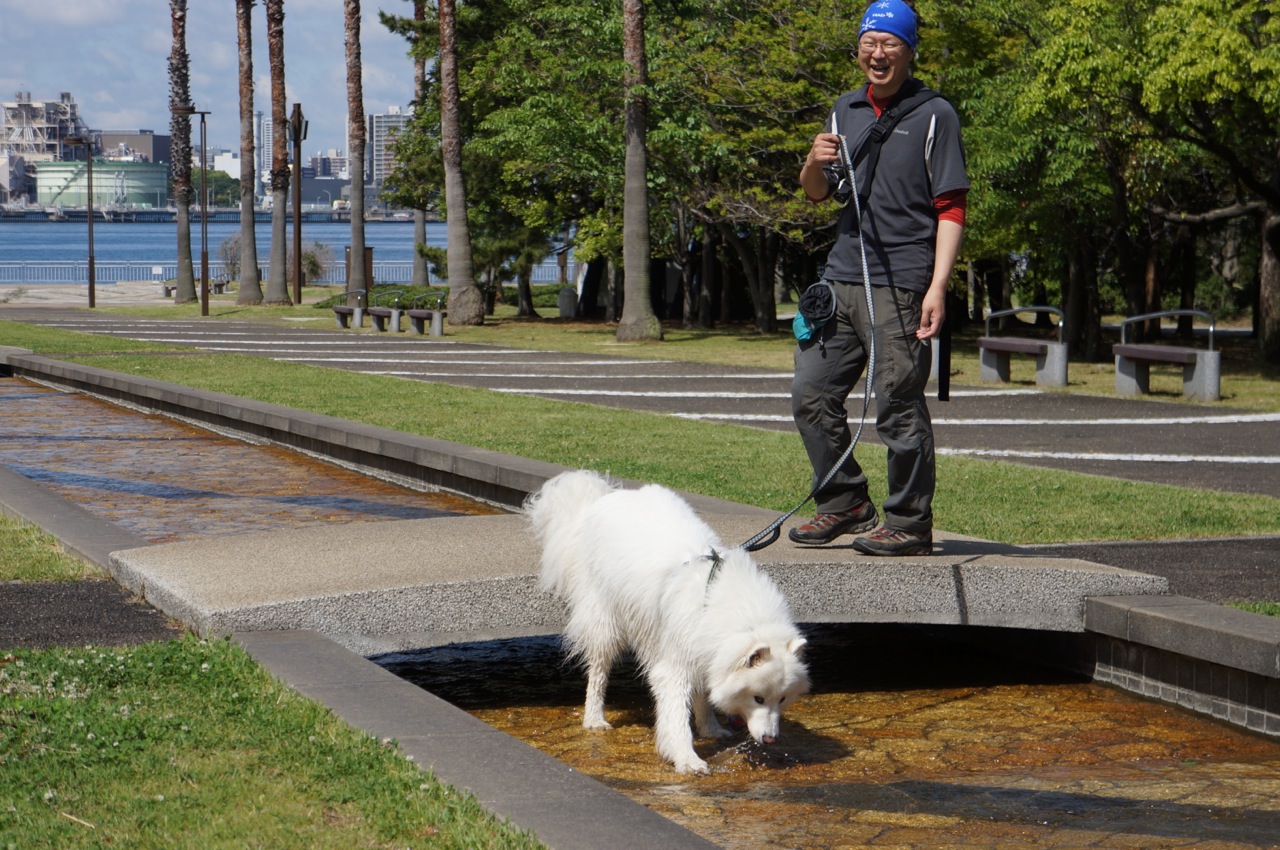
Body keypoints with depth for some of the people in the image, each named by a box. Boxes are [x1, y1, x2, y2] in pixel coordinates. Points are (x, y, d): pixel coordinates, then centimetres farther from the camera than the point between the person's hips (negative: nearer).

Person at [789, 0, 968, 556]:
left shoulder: (933, 115, -1)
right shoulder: (845, 111, 17)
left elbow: (950, 210, -5)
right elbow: (816, 194, 22)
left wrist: (937, 287, -15)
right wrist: (815, 164, -3)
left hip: (900, 285, -7)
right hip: (842, 276, 7)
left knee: (898, 407, -5)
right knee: (811, 394, 7)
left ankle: (909, 525, 4)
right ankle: (845, 504, 21)